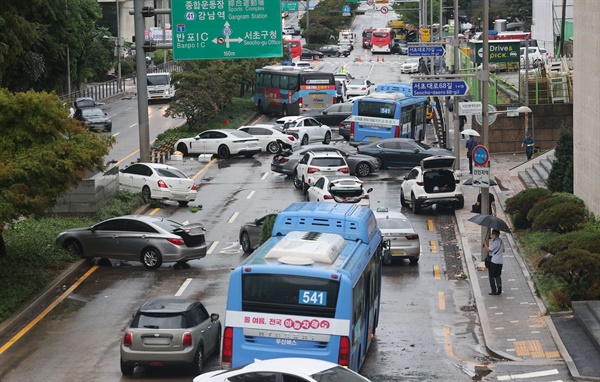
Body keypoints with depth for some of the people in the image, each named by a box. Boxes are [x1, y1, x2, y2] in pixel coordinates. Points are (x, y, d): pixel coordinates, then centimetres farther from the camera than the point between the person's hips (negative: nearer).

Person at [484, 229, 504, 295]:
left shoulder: (495, 242, -17)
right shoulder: (501, 241, 10)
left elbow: (488, 250, -18)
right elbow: (503, 250, 22)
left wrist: (485, 244, -2)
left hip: (493, 262, -8)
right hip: (500, 262, 8)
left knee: (492, 276, 1)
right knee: (498, 276, 14)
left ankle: (494, 291, -1)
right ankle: (499, 290, 11)